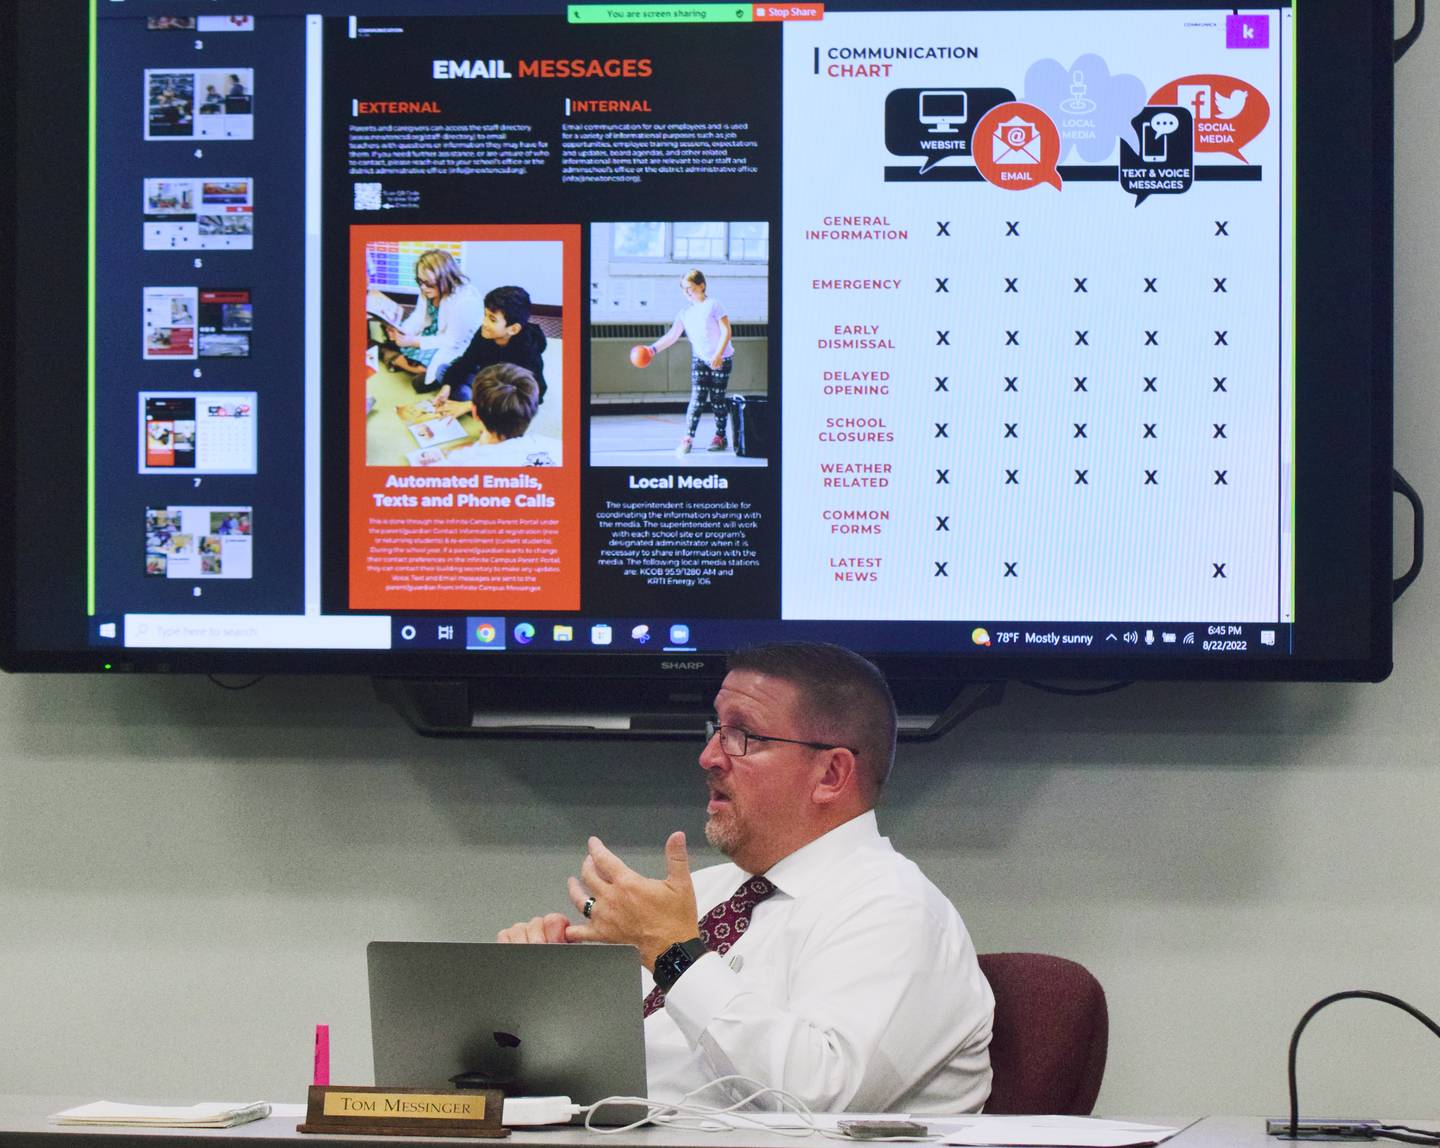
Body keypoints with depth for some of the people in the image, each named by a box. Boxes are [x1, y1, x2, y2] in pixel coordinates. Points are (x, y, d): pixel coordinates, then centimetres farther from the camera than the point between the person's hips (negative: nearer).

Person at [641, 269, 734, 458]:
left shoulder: (713, 305, -8)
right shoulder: (685, 313, 5)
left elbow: (726, 331, -12)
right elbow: (672, 336, 0)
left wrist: (718, 354, -22)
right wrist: (653, 349, -15)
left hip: (722, 359, -3)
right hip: (700, 359, 3)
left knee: (717, 399, 1)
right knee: (697, 398, -9)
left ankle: (720, 437, 15)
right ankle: (688, 439, -11)